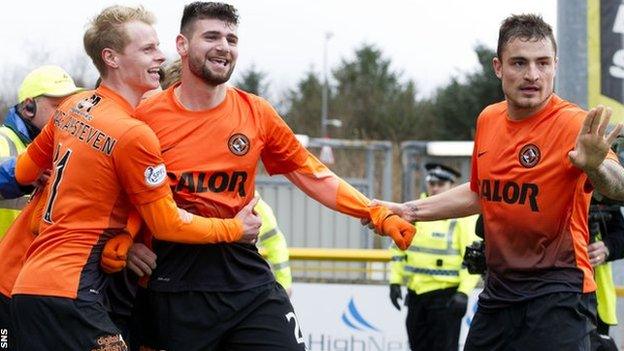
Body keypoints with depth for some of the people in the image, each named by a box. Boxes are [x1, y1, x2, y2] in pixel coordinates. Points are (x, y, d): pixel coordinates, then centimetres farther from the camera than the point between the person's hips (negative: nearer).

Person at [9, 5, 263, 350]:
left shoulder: (70, 108, 10)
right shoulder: (134, 134, -14)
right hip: (68, 291, -9)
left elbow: (23, 172, 24)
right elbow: (167, 224, -6)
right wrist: (236, 228, 7)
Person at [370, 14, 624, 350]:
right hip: (498, 285, 7)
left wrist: (595, 166, -56)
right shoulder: (488, 120, 6)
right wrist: (410, 210, 24)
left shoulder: (573, 124, -16)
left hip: (557, 295, -7)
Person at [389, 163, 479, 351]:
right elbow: (398, 247, 16)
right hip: (415, 291, 6)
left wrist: (464, 292, -19)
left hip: (446, 294, -6)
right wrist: (395, 282, 8)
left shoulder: (463, 215, -7)